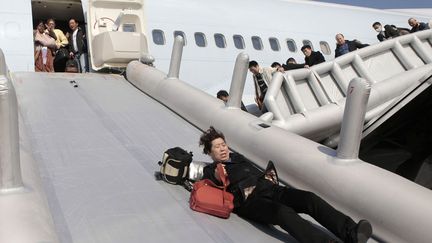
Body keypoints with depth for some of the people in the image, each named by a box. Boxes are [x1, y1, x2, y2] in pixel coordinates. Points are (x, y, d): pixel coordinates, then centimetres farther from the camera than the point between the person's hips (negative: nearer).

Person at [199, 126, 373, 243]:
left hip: (269, 188, 7)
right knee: (284, 212, -39)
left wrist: (269, 176, 12)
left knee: (309, 198, -22)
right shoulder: (210, 171, 17)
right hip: (249, 201, -6)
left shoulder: (237, 157, 33)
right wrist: (217, 179, -16)